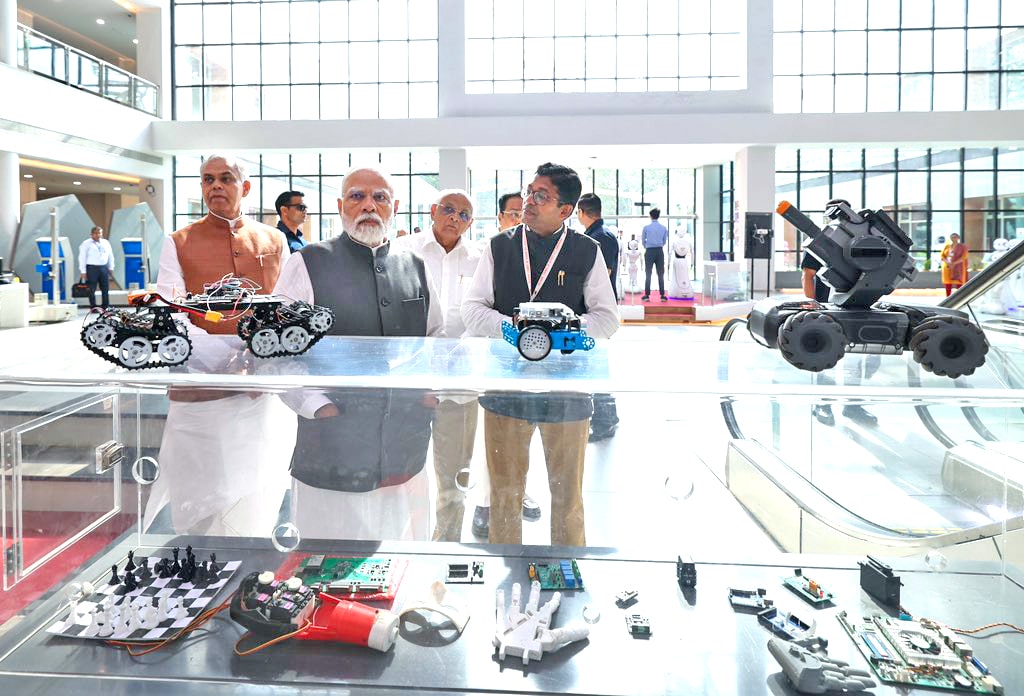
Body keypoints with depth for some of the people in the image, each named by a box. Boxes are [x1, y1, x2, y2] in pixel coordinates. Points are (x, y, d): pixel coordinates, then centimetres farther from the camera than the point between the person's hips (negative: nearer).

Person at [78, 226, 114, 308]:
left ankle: (106, 308, 12)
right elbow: (82, 258, -3)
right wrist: (83, 272, -8)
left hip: (104, 268, 4)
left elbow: (110, 256, 20)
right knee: (92, 290, -1)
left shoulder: (106, 243, 13)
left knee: (105, 289, 5)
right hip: (92, 268, -4)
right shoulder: (86, 244, -1)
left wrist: (111, 267, 15)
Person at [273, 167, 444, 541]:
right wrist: (319, 407, -13)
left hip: (406, 451, 4)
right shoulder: (308, 265, -4)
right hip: (332, 451, -4)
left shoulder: (415, 268, 10)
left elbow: (437, 338, 21)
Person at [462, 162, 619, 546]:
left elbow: (607, 317, 0)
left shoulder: (587, 252, 3)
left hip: (567, 386, -1)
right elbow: (472, 310, 3)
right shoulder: (498, 247, 6)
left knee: (567, 492, 12)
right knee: (504, 489, 11)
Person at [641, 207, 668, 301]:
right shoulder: (663, 228, 1)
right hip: (660, 251, 2)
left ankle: (647, 295, 2)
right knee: (661, 274, 5)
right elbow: (665, 241, 12)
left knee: (648, 273, 4)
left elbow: (643, 240, 7)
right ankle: (662, 295, 3)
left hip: (649, 251, -2)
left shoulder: (646, 227, -5)